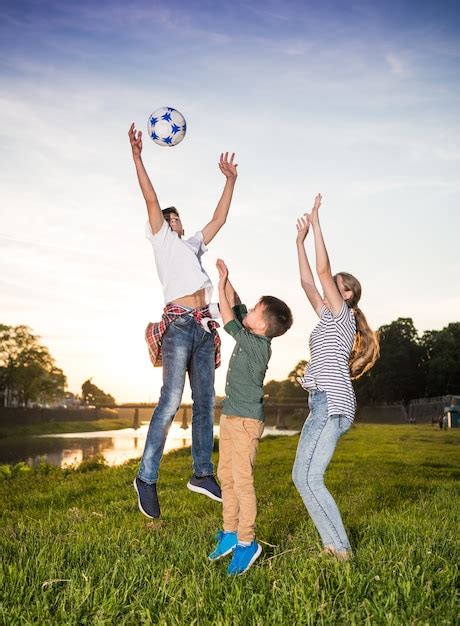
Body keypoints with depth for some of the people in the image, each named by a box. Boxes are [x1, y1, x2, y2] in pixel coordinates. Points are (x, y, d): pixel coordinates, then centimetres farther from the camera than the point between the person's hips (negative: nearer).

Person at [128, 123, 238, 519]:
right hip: (179, 325, -7)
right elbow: (151, 200, 3)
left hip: (204, 328, 7)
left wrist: (230, 180, 32)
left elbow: (219, 219, 31)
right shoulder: (161, 240, 13)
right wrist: (137, 156, -4)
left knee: (205, 401, 4)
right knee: (171, 400, -15)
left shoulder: (193, 245, 30)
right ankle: (147, 476, -11)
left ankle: (202, 472, 9)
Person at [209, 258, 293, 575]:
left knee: (242, 481, -6)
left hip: (246, 421, -9)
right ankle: (230, 533, 22)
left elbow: (229, 322, -14)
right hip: (230, 415, 9)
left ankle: (246, 543, 2)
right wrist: (226, 280, 10)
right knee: (226, 476, 12)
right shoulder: (253, 336, 6)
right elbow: (237, 306, 17)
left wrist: (220, 287, -5)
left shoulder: (259, 344, -16)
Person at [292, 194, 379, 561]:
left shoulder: (341, 314, -1)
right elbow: (307, 281, 22)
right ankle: (334, 545, 12)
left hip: (332, 403, -9)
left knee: (310, 478, -11)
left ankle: (340, 548, -3)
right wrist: (300, 241, 23)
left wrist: (316, 224, -6)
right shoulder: (330, 318, 21)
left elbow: (323, 270, -10)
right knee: (302, 477, 8)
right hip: (326, 405, 9)